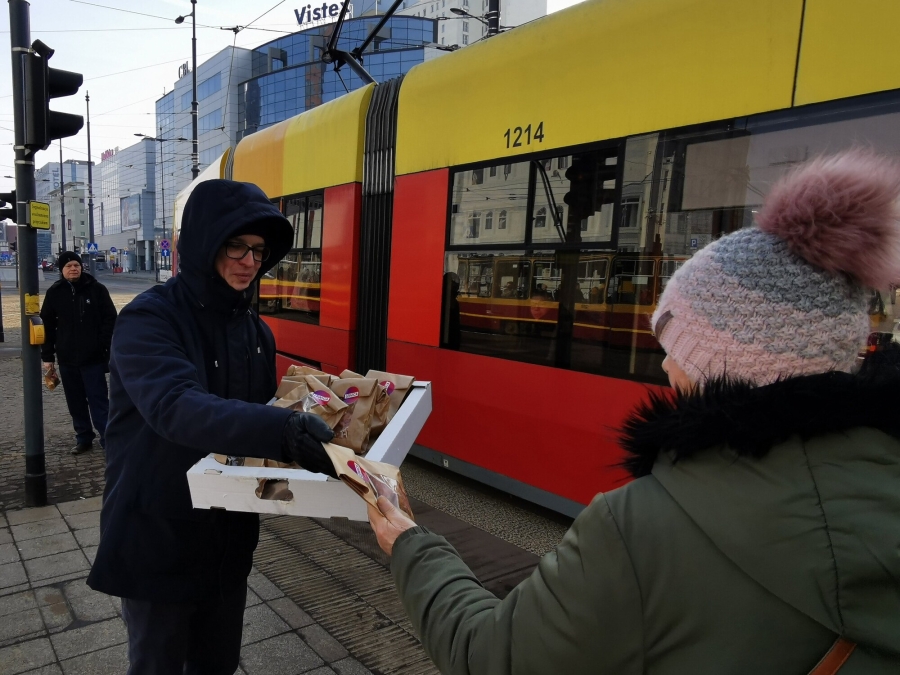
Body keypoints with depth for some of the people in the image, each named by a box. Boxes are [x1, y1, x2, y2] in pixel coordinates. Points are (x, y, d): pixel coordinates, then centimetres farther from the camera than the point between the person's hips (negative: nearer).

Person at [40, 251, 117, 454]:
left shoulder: (97, 289, -4)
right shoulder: (54, 292, 5)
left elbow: (110, 320, -4)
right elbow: (47, 325, 8)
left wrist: (105, 348, -11)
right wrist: (47, 356, 5)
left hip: (93, 357, -4)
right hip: (67, 359, 4)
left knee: (99, 400, -2)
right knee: (76, 403, 12)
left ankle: (109, 440, 2)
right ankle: (83, 438, 24)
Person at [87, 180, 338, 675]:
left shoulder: (256, 331, 3)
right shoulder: (149, 319, -18)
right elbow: (176, 407, -36)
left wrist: (299, 429, -9)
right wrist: (280, 430, -50)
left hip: (229, 536, 6)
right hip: (157, 537, -5)